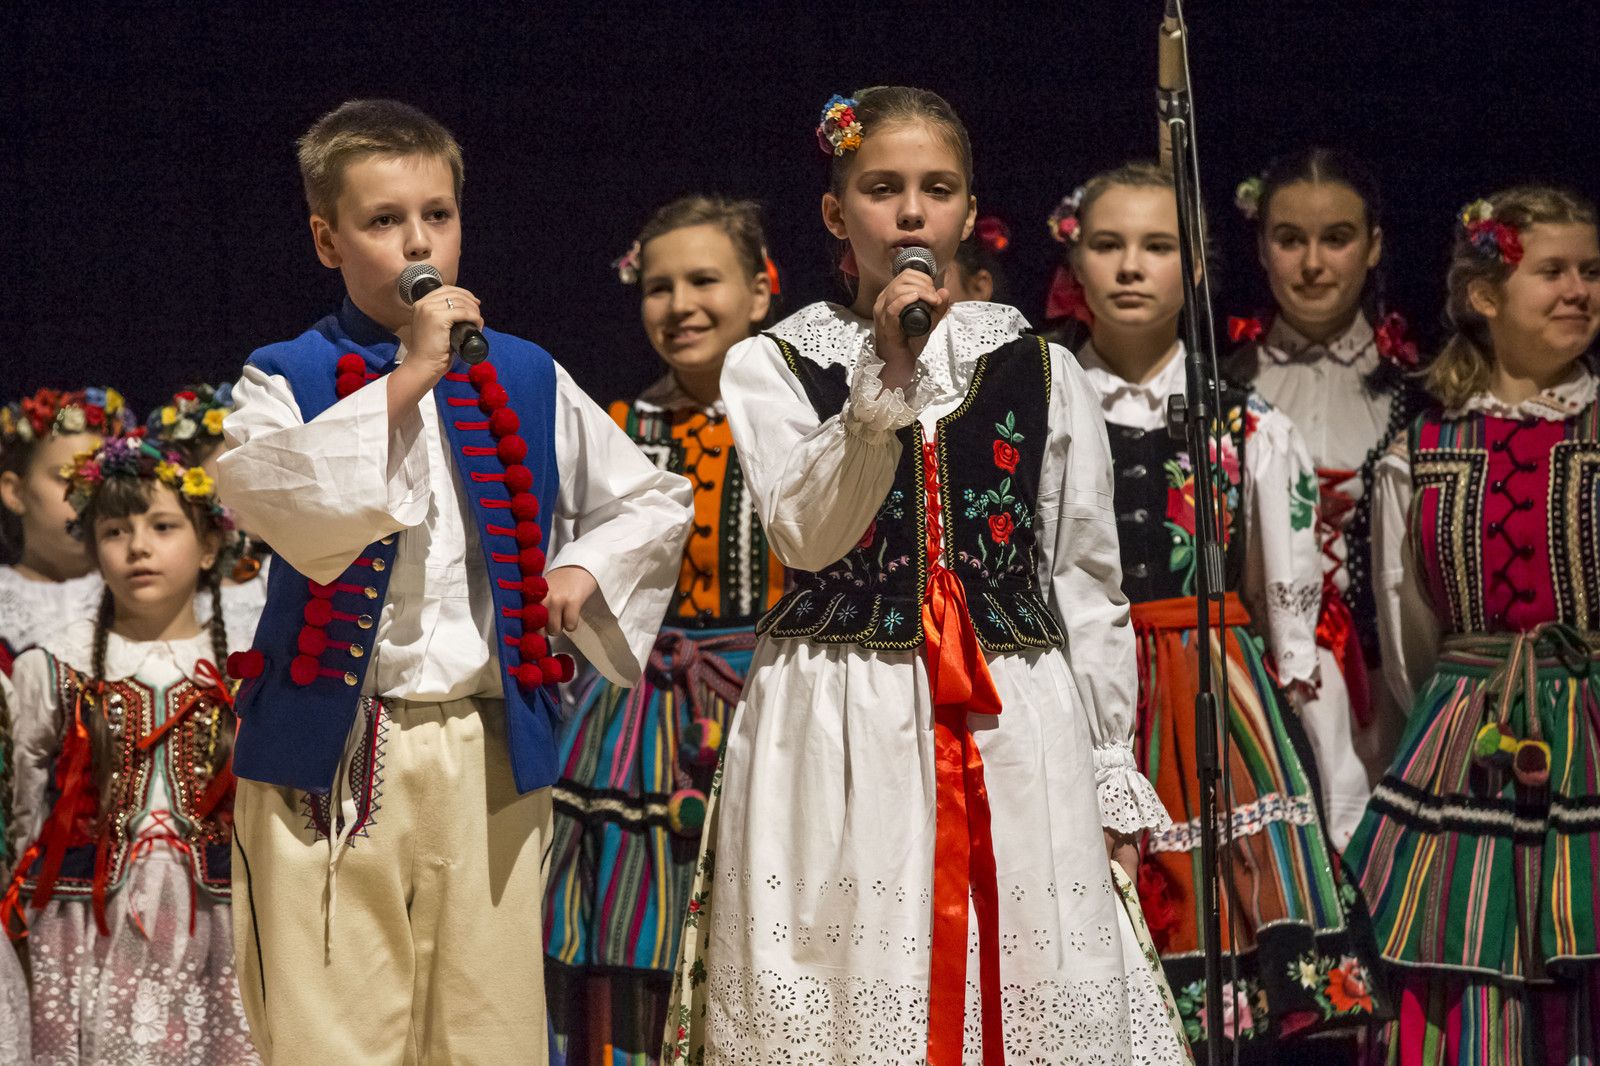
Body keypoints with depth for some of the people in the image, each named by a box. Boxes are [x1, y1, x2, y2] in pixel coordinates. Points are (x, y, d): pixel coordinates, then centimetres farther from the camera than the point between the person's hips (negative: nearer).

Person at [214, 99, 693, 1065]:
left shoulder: (527, 381, 12)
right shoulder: (288, 381, 4)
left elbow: (655, 502, 23)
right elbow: (262, 490, -19)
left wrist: (583, 568, 4)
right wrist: (403, 384, -20)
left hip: (490, 756, 3)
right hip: (332, 756, -2)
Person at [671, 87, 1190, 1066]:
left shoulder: (1041, 371, 10)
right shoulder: (771, 366, 5)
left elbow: (1088, 584, 11)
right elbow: (807, 537, -10)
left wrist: (1112, 773, 7)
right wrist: (887, 372, -17)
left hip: (1015, 731, 2)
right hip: (843, 730, -2)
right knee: (855, 987, -5)